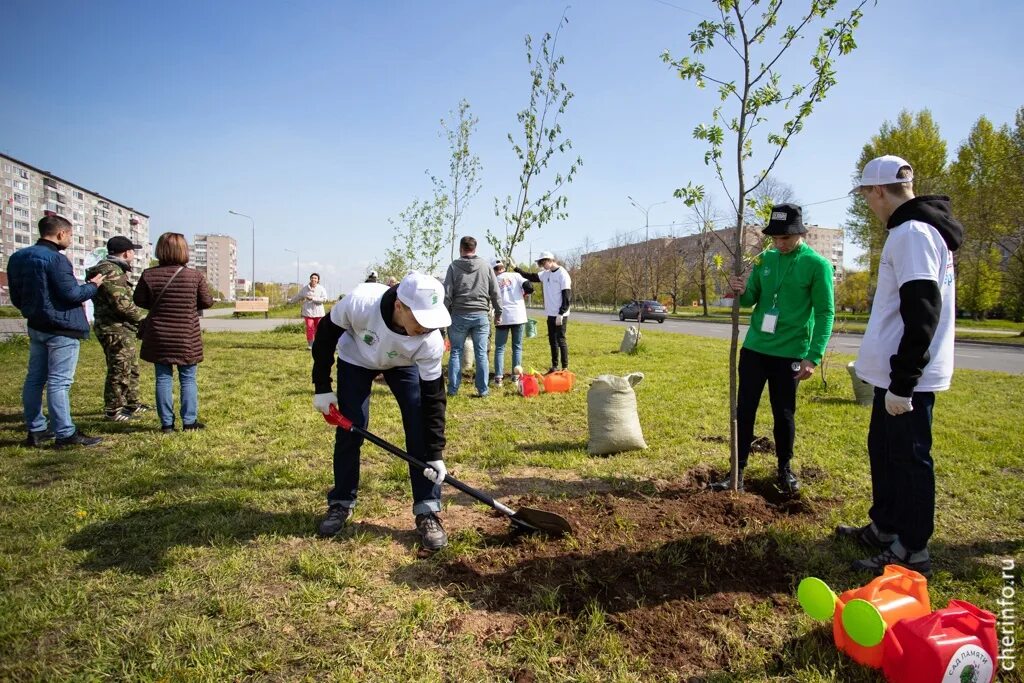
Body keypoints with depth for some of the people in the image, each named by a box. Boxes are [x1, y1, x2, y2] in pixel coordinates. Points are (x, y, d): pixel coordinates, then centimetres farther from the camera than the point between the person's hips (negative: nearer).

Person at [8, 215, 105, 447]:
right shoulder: (55, 259, -18)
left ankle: (36, 430, 20)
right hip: (62, 329, -9)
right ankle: (65, 434, -2)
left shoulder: (17, 258, 11)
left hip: (36, 327, 9)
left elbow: (16, 298, 16)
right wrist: (93, 285, -3)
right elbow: (71, 294, -20)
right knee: (59, 382, -7)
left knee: (35, 378, 12)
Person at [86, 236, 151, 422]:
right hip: (115, 329, -11)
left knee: (132, 367, 19)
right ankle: (112, 410, 6)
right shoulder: (110, 271, -17)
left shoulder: (115, 270, 17)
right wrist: (143, 317, -10)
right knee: (119, 370, -3)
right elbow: (122, 304, -22)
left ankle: (132, 403, 30)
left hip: (123, 329, 11)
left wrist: (139, 317, 10)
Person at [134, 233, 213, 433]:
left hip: (159, 336, 1)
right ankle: (189, 421, 11)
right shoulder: (195, 276, -9)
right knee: (188, 379, 8)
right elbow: (207, 302, -1)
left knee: (163, 379, 9)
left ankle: (166, 423, 12)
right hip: (187, 338, -1)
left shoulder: (149, 275, -6)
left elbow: (139, 300, 5)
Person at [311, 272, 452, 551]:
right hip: (356, 359, 0)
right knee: (350, 429, -3)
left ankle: (427, 512, -1)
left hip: (404, 364, 0)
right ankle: (341, 504, 18)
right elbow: (326, 333, -20)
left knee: (419, 429, -12)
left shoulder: (431, 342, -38)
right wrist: (322, 387, -16)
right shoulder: (359, 302, -42)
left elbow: (433, 397, -26)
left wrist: (435, 454, -25)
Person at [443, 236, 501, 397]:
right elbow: (495, 292, 5)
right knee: (481, 353, 5)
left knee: (456, 352, 8)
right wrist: (498, 313, 13)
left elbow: (447, 294, -2)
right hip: (481, 315, 1)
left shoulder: (454, 266, 0)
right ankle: (482, 390, 7)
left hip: (459, 315, -1)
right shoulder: (485, 266, 4)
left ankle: (453, 389, 10)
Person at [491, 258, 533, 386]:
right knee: (517, 347, 11)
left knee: (499, 348, 8)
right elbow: (529, 288, -5)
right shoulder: (515, 275, 5)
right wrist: (525, 293, 15)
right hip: (518, 315, 0)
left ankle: (498, 377, 0)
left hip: (503, 317, 0)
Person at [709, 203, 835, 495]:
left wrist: (814, 357, -16)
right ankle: (738, 471, 15)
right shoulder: (764, 259, 5)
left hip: (790, 353, -4)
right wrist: (741, 291, -14)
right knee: (744, 410, 5)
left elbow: (825, 314, -10)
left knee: (783, 414, 9)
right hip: (754, 348, 4)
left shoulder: (817, 265, -8)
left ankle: (785, 470, 28)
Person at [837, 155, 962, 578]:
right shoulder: (917, 229, 15)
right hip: (896, 372, 10)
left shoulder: (912, 233, -18)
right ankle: (885, 528, 34)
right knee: (883, 448, 20)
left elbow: (922, 315, -25)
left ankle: (912, 552, 13)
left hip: (909, 378, -10)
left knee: (909, 457, 0)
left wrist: (902, 383, -23)